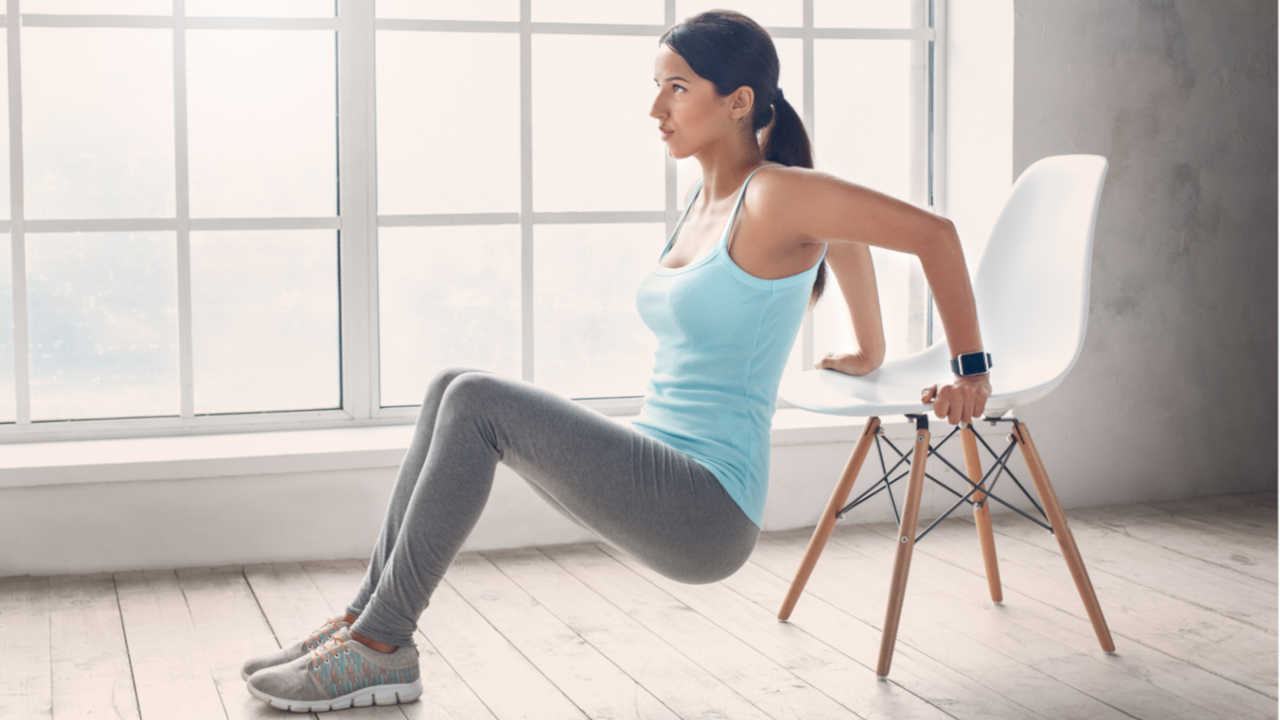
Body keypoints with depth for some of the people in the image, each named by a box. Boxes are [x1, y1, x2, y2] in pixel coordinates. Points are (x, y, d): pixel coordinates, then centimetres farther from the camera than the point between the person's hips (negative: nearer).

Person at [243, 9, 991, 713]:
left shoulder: (778, 195, -12)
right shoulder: (705, 199, 14)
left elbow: (933, 233, -10)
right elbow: (847, 230, 30)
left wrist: (971, 371, -2)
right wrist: (868, 354, 37)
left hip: (705, 513, -9)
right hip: (658, 482, 9)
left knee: (476, 403, -19)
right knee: (454, 391, 0)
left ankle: (382, 648, -11)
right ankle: (369, 616, 0)